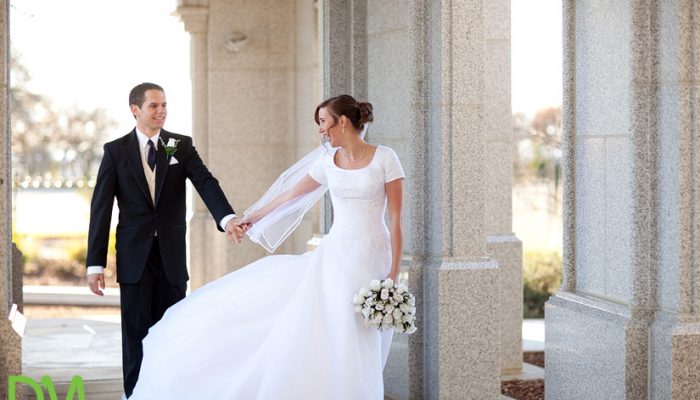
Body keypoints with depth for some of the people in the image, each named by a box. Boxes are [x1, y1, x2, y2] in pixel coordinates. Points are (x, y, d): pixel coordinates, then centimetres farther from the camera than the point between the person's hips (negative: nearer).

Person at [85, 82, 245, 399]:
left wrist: (227, 218, -30)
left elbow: (206, 183, -9)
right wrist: (95, 263, -7)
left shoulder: (181, 145, 5)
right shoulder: (116, 151, 1)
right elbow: (101, 208, -1)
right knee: (136, 334, 1)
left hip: (172, 254, 1)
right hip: (135, 256, -1)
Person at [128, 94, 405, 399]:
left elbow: (396, 219, -8)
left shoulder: (385, 158, -7)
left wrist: (393, 274, -12)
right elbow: (291, 194, 23)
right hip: (334, 253, 5)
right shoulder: (328, 161, 8)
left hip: (371, 257, -5)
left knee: (354, 348, -6)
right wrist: (255, 217, 35)